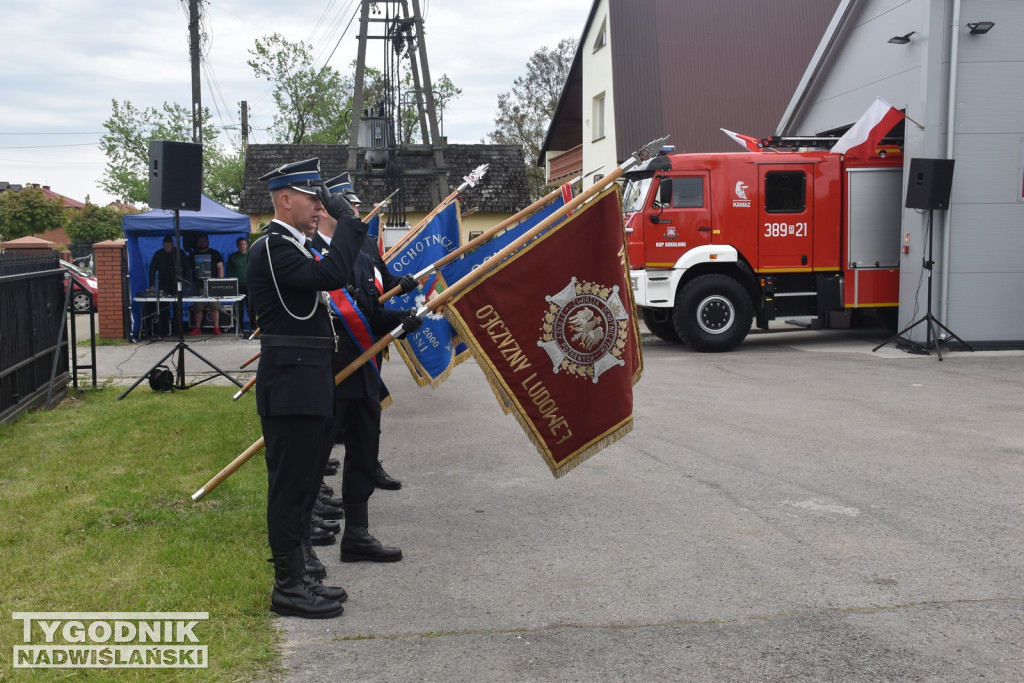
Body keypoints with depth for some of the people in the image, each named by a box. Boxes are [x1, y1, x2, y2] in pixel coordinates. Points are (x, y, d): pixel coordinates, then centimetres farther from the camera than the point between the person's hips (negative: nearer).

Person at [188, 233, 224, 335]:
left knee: (214, 306, -7)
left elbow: (220, 268, 6)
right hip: (197, 286, 2)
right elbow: (188, 269, 18)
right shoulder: (193, 255, 15)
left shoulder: (214, 253, 9)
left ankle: (216, 328, -4)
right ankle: (197, 328, 6)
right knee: (197, 308, 0)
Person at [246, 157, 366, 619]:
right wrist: (349, 222, -18)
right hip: (291, 384, -10)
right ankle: (288, 587, 7)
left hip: (307, 383, 10)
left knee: (303, 483, 15)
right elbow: (333, 275, -27)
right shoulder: (271, 247, -14)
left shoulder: (292, 247, 19)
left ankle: (296, 576, 25)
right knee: (290, 485, -3)